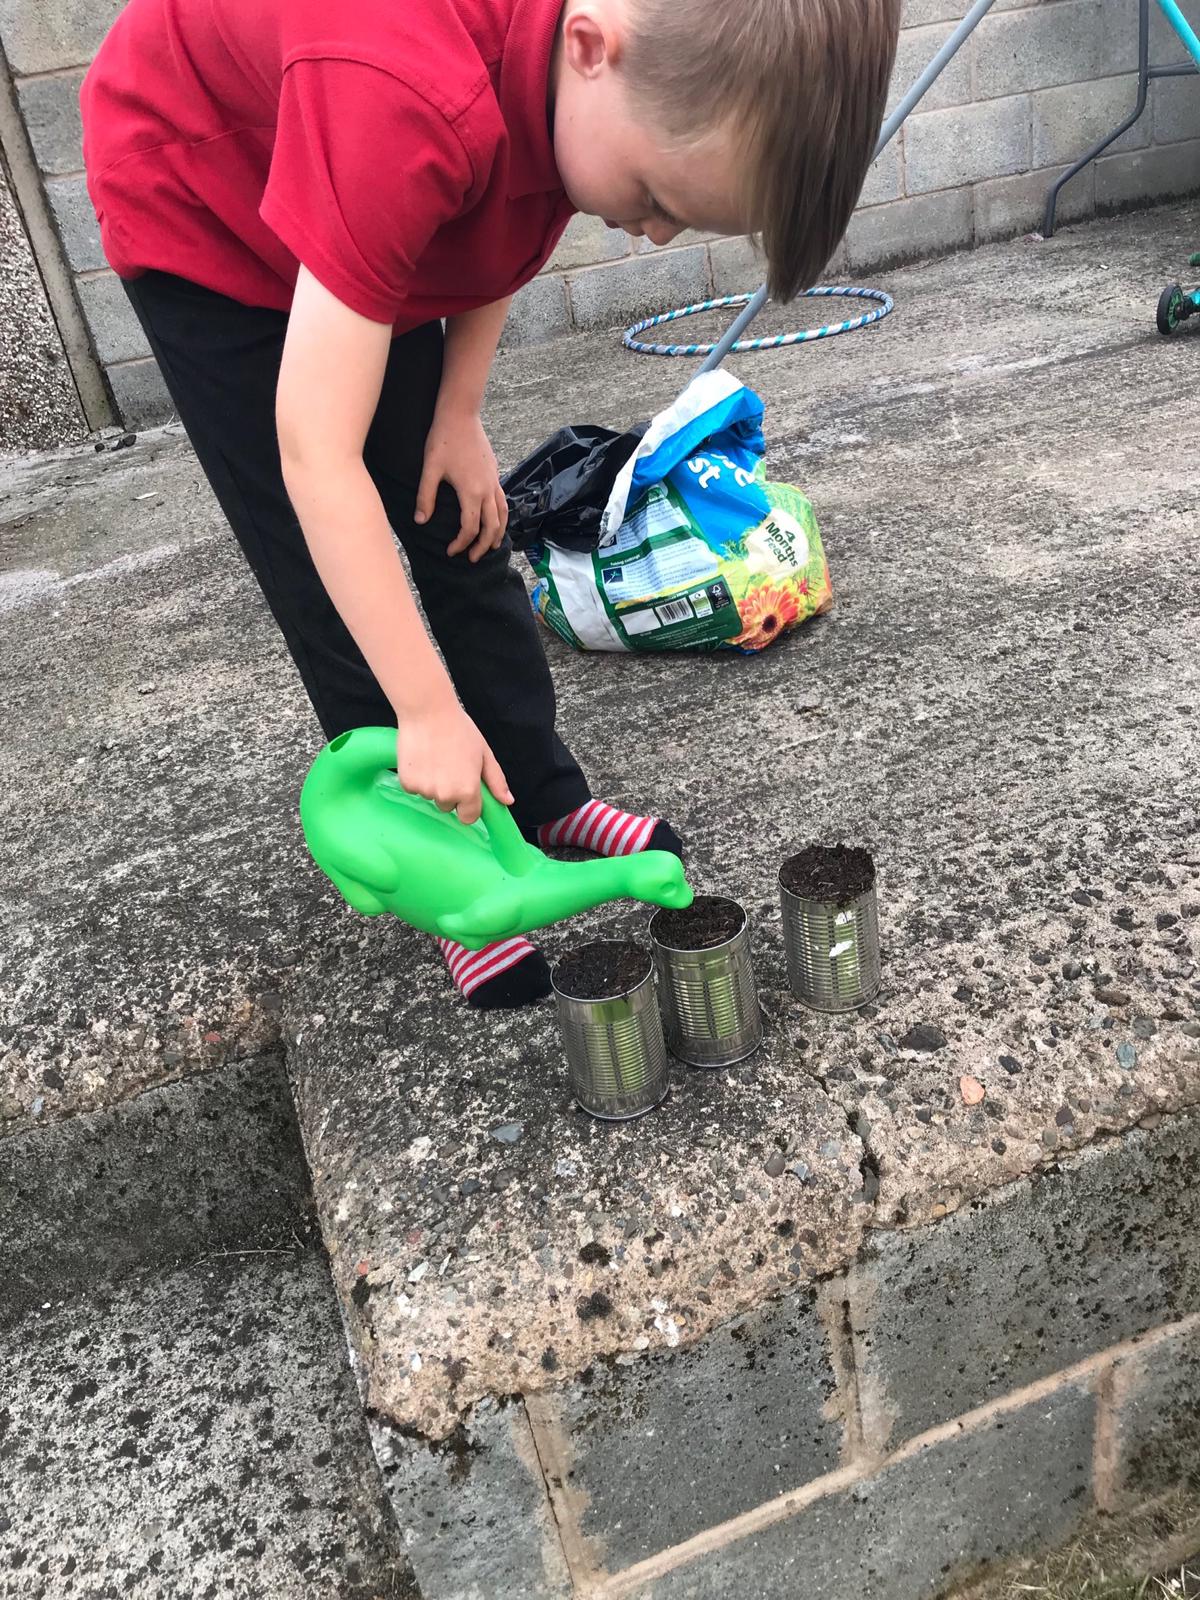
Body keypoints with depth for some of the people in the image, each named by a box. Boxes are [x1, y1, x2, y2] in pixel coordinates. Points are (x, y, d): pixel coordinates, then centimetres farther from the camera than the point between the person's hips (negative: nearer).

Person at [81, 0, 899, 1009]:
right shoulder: (411, 98, -44)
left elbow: (509, 222, -1)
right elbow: (316, 453, -42)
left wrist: (459, 417, -7)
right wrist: (429, 714, -37)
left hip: (363, 213, 6)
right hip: (193, 204, -6)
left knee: (461, 526, 6)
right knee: (333, 576, -7)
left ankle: (546, 800, 19)